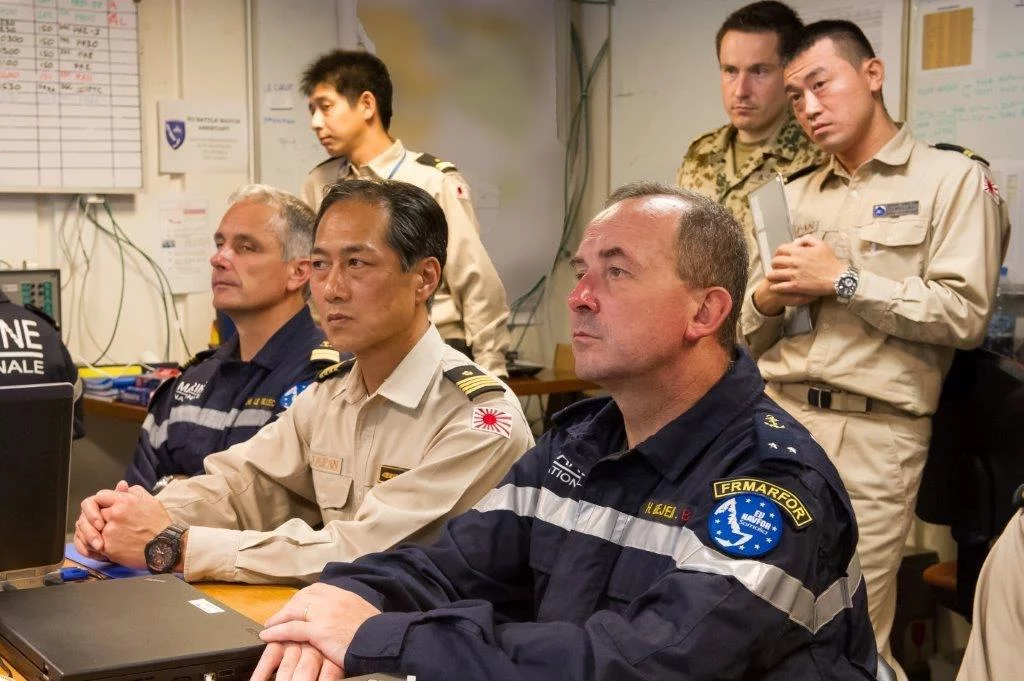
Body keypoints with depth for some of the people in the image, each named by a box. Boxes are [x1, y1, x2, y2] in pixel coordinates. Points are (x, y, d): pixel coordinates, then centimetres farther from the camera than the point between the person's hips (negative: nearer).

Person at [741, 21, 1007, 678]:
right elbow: (749, 332, 19)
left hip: (873, 432, -5)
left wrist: (843, 281, -11)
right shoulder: (796, 197, 17)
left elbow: (964, 314, -11)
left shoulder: (952, 179, 0)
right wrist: (765, 300, -3)